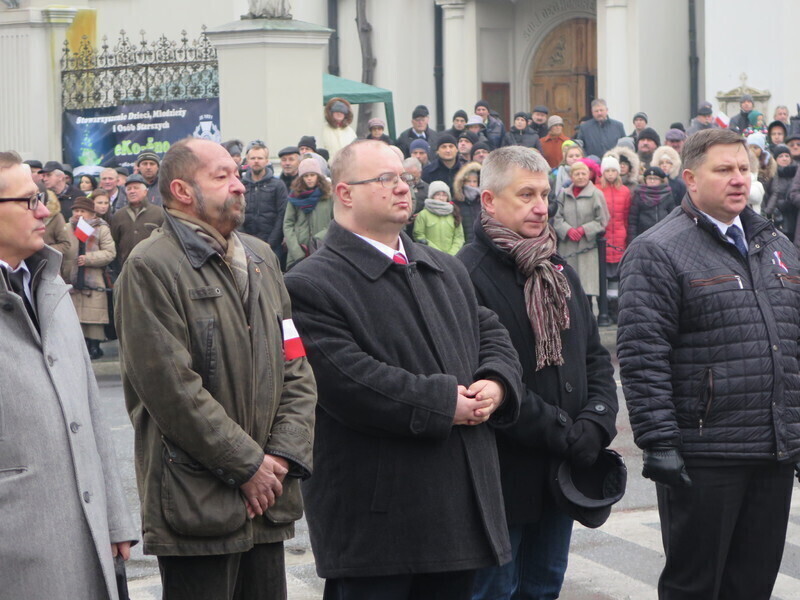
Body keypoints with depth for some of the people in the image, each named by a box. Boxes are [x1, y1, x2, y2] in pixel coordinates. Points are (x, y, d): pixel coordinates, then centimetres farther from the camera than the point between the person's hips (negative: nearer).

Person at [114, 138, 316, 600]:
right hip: (198, 505, -7)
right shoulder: (152, 267, -9)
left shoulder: (261, 258, 16)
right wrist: (247, 465, -12)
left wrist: (284, 455, -1)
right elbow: (173, 388, -16)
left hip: (266, 501, 7)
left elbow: (295, 367, 14)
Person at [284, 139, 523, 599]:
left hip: (461, 505, 7)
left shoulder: (448, 271, 18)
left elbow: (492, 334, 20)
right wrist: (444, 403, -17)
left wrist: (496, 384, -3)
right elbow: (348, 380, -20)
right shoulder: (313, 287, -9)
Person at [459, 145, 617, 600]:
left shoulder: (560, 270, 13)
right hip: (505, 473, -7)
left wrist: (597, 421, -5)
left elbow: (595, 357, 14)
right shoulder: (469, 274, -15)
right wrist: (564, 434, -18)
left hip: (561, 472, 8)